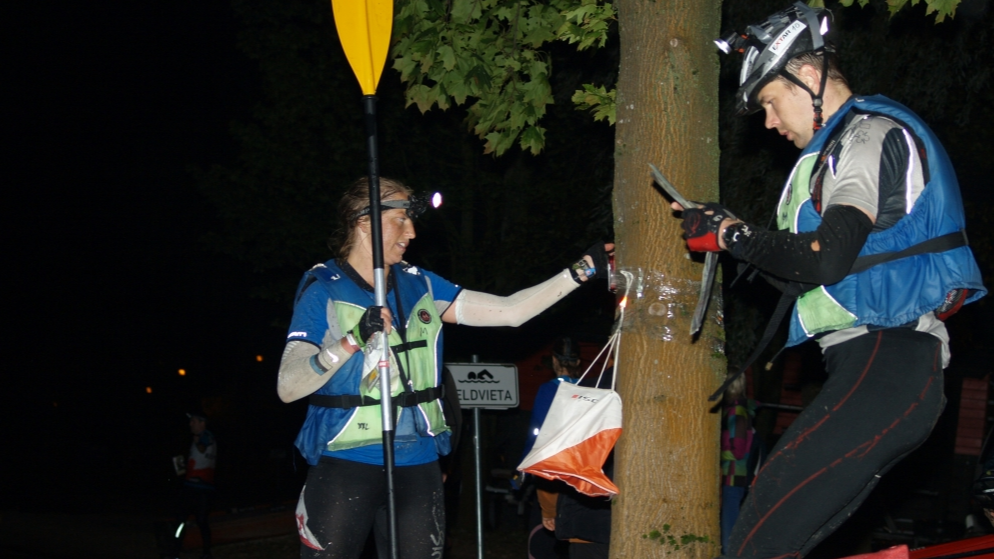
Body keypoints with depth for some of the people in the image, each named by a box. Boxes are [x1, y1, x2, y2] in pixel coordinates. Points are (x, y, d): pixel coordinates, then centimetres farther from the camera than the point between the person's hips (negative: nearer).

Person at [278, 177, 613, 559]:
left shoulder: (418, 285, 10)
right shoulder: (323, 289, -4)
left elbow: (509, 311, 7)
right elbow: (287, 387, -13)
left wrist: (582, 270, 2)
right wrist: (354, 340, -25)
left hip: (417, 464, 5)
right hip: (345, 465, -4)